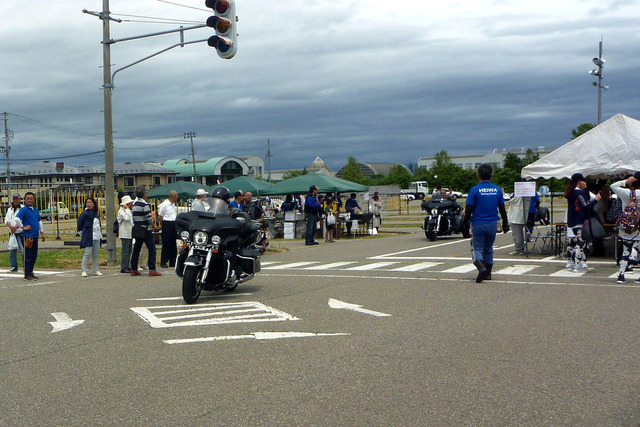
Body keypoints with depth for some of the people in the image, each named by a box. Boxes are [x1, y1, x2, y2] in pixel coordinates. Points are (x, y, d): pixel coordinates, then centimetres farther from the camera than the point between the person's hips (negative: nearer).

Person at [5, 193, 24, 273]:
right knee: (12, 250, 10)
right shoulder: (9, 209, 17)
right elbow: (6, 219, 6)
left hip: (20, 233, -6)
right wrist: (10, 226, -12)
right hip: (12, 233, 6)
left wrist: (15, 227, -17)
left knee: (23, 250, -12)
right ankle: (14, 267, 21)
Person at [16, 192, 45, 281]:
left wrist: (42, 232, 23)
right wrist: (23, 227, -12)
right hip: (28, 236, -7)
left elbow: (39, 221, 26)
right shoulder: (24, 210, -7)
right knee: (28, 256, -6)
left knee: (34, 255, 11)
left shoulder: (36, 210, 16)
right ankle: (27, 274, -2)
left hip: (35, 236, 7)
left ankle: (30, 272, 21)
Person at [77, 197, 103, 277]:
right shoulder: (85, 214, -8)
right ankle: (84, 270, -1)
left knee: (96, 254, 10)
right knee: (87, 254, -7)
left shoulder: (96, 213, 12)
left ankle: (95, 270, 17)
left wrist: (100, 233, 15)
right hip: (89, 237, -6)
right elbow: (79, 225, -4)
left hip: (97, 237, 7)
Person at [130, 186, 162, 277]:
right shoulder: (145, 205, -14)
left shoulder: (135, 204, 11)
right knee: (152, 250, -5)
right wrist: (154, 225, -1)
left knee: (136, 250, 11)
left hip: (137, 229, 8)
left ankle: (133, 269, 13)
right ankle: (152, 270, -10)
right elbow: (149, 218, -17)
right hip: (146, 230, -8)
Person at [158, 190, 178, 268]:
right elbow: (160, 216, -7)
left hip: (174, 224, 8)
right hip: (167, 224, -8)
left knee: (173, 244, 9)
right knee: (166, 244, -5)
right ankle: (163, 263, 0)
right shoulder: (165, 204, -10)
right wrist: (161, 225, -4)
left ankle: (172, 262, 15)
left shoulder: (174, 205, 15)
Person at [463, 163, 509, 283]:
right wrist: (505, 223, 19)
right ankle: (488, 273, 22)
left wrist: (465, 222, 5)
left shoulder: (474, 190, -10)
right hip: (492, 224, 4)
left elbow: (469, 209, -9)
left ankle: (481, 268, -24)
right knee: (488, 249, 18)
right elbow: (502, 209, 8)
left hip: (478, 224, -4)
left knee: (477, 248, 1)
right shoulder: (497, 190, 1)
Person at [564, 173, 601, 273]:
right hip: (579, 223, -10)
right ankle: (579, 265, -10)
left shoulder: (570, 192, 13)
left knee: (572, 242, 13)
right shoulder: (578, 192, -15)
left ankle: (570, 264, 19)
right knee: (581, 243, -8)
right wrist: (596, 199, -5)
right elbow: (586, 205, -16)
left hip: (571, 222, 10)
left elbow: (586, 199, 17)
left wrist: (585, 189, 9)